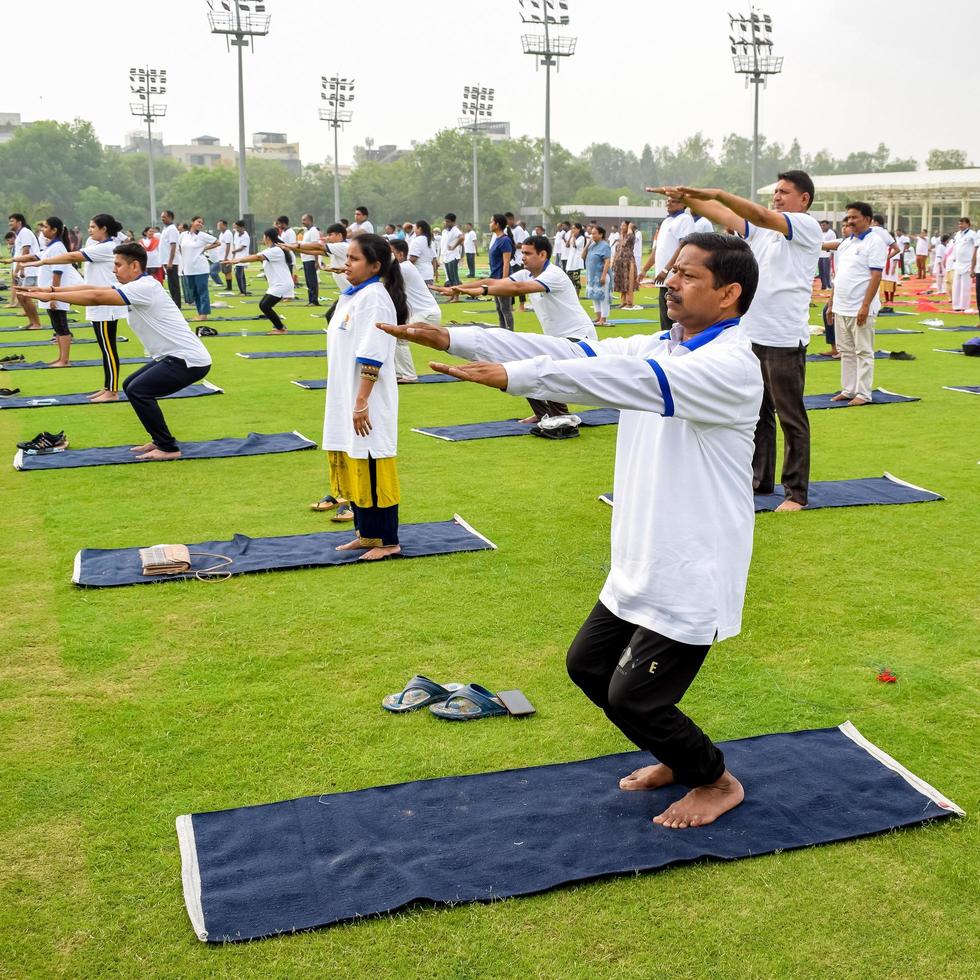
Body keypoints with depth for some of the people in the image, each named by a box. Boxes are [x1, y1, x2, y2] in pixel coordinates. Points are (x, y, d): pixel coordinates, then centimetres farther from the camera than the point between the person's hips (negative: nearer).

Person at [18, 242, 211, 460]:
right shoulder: (136, 286, 12)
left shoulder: (144, 288, -18)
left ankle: (169, 449, -8)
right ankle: (160, 441, 20)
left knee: (137, 391, -16)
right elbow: (93, 289, 8)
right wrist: (51, 290, 1)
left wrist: (51, 296, -16)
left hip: (189, 360, -10)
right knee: (131, 386, 16)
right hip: (173, 356, 10)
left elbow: (96, 298, -22)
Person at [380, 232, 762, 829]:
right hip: (640, 564, 9)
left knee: (632, 697, -4)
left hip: (693, 572, -9)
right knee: (590, 666, 18)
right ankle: (677, 758, 39)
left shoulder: (731, 365, -21)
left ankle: (718, 783, 24)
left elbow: (630, 377, -36)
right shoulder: (659, 347, 6)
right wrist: (453, 340, -14)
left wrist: (514, 376, -45)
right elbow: (574, 354, -4)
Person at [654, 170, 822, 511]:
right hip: (752, 334, 8)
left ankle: (796, 492, 6)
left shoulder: (807, 227, -6)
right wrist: (687, 199, -11)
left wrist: (717, 193, -30)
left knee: (791, 418, -1)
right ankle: (760, 479, 27)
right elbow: (723, 215, 4)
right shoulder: (762, 228, 15)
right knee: (756, 413, 16)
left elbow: (761, 216, -21)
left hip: (785, 340, -8)